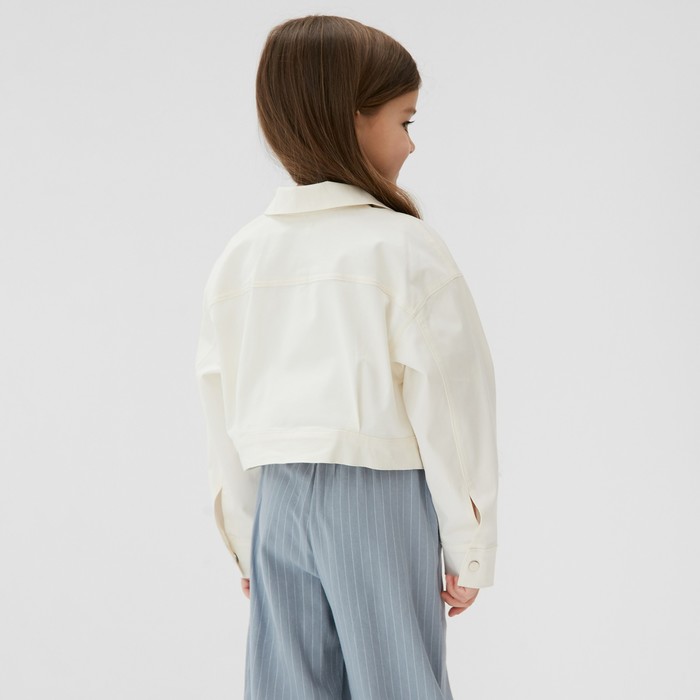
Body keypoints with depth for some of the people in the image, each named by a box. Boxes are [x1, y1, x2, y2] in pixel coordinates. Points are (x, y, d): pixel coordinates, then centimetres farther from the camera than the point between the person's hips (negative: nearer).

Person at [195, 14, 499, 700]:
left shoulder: (239, 256, 5)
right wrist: (469, 548, -2)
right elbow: (448, 405, -11)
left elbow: (223, 414, 8)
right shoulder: (406, 249, -10)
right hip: (380, 495, -4)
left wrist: (245, 542, 17)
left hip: (278, 501, 5)